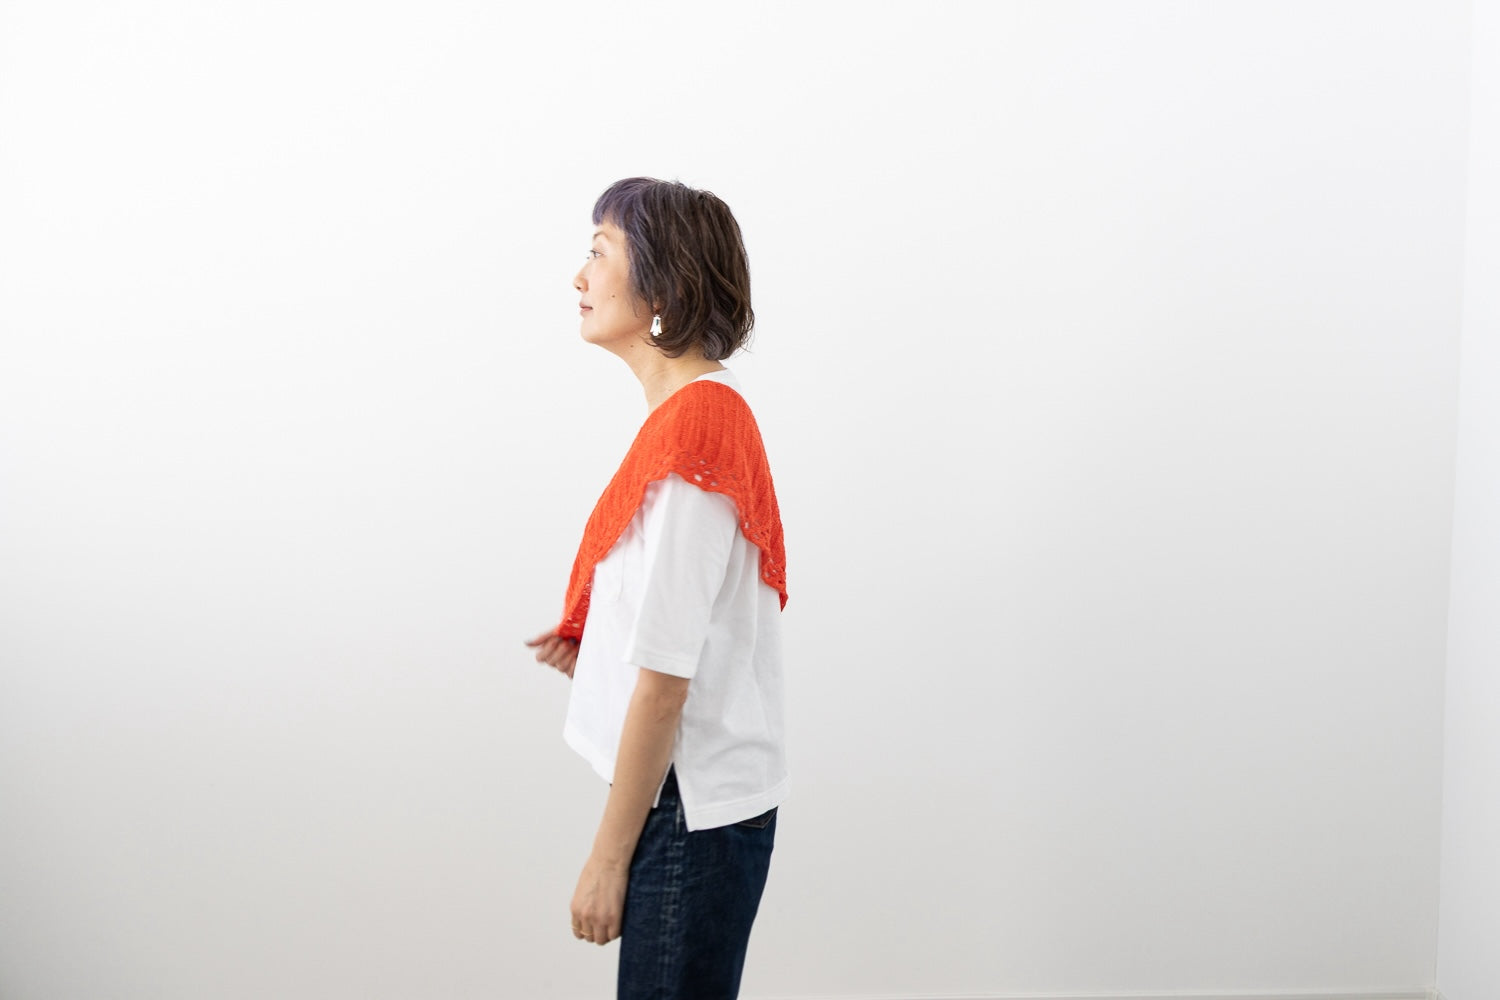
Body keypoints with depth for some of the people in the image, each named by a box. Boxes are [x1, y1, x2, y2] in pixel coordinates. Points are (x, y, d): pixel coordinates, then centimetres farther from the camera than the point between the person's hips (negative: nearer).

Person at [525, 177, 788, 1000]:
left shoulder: (691, 431, -20)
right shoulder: (710, 411, 10)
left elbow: (664, 681, -21)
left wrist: (609, 856, -16)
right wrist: (595, 645, 7)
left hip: (691, 812, -9)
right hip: (695, 798, 9)